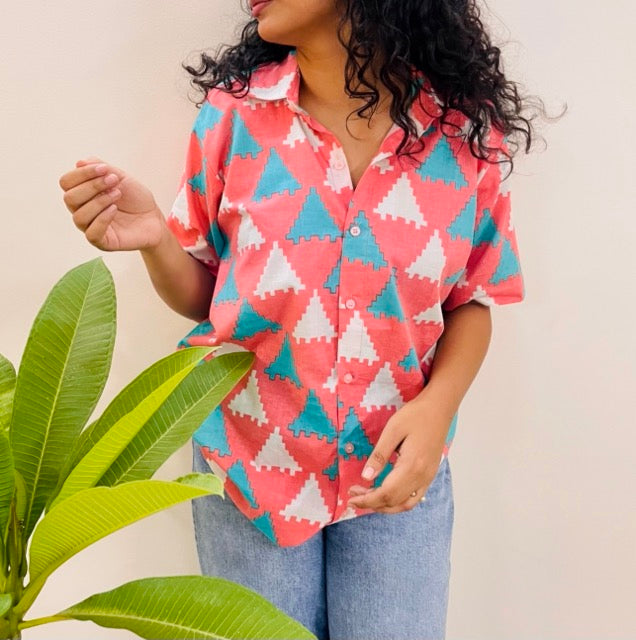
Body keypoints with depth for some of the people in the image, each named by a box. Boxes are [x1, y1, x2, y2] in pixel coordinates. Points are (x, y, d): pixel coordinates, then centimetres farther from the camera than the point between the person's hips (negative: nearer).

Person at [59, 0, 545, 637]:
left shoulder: (466, 130, -9)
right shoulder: (234, 112, -9)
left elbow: (472, 302, 1)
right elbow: (203, 296, 1)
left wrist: (438, 405, -17)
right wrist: (155, 240, -20)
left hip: (397, 470, 0)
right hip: (252, 463, 0)